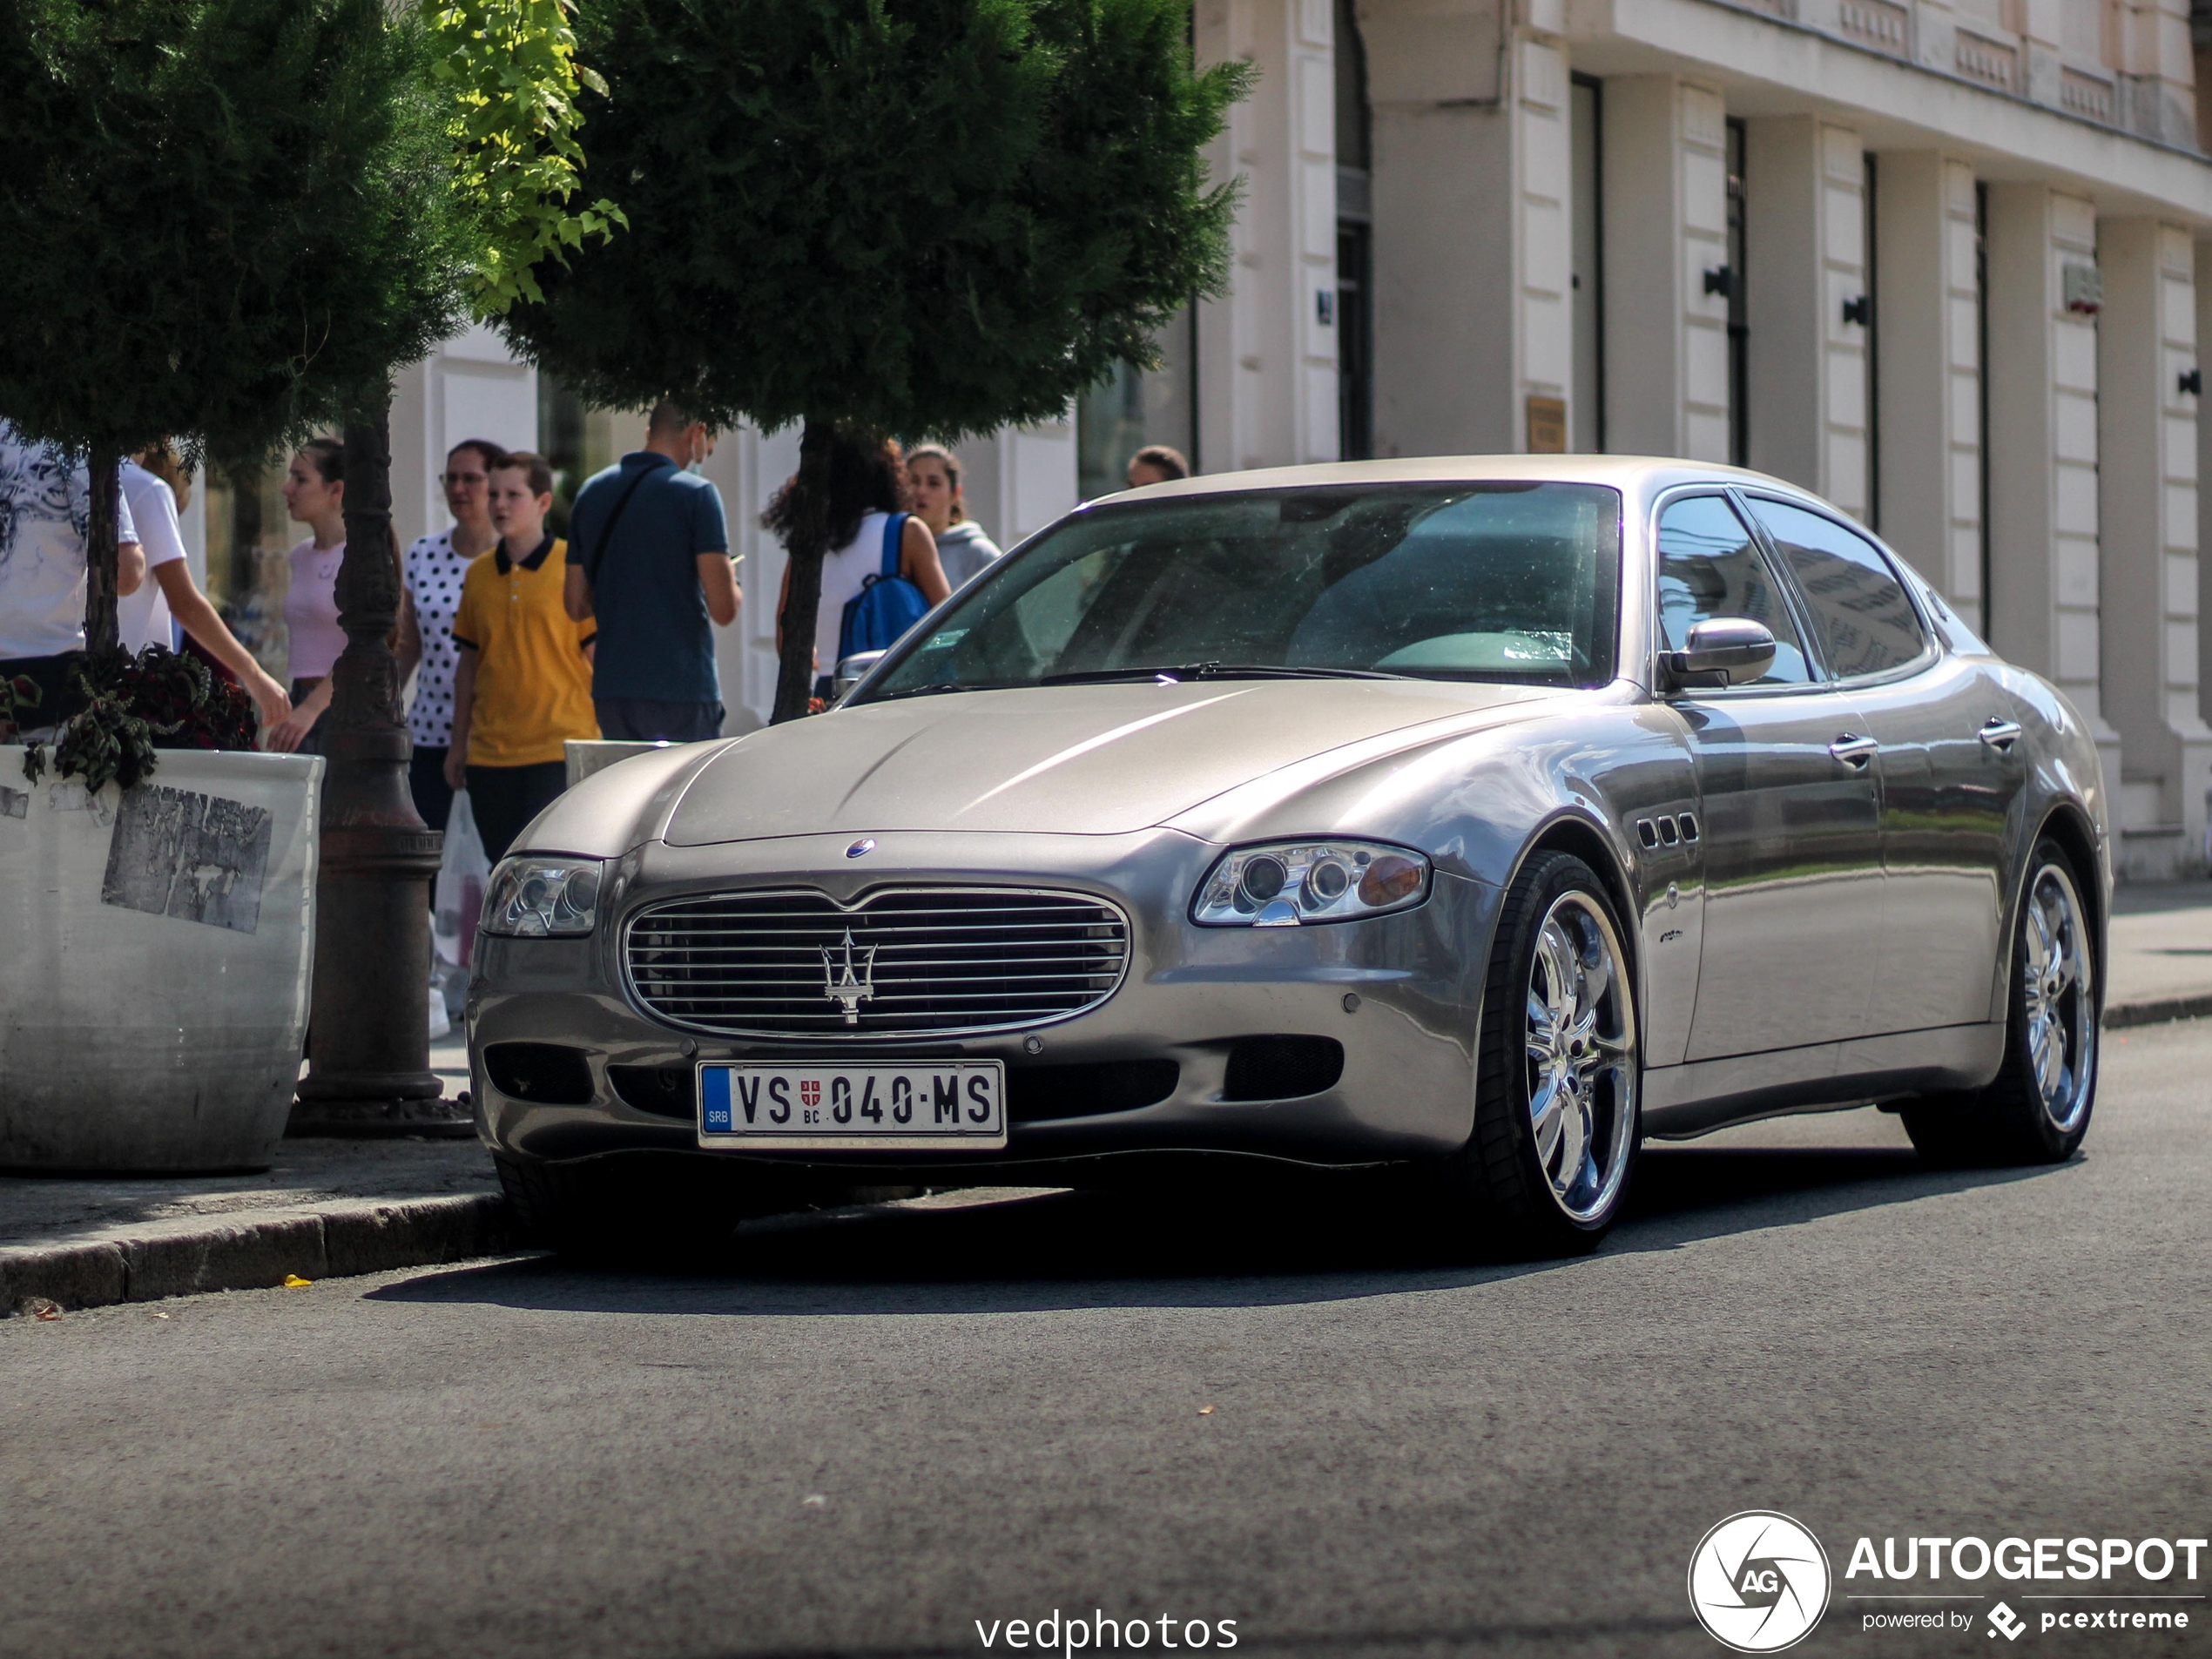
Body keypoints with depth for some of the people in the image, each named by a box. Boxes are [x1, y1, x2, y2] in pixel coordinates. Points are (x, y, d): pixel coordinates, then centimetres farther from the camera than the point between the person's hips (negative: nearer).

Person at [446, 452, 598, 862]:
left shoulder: (572, 569, -3)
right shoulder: (479, 573, 10)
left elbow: (600, 658, -1)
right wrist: (458, 744, 16)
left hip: (559, 752, -5)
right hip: (490, 752, 5)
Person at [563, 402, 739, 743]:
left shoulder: (590, 493, 11)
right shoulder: (696, 493, -8)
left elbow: (577, 606, 15)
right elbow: (723, 609, -12)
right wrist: (731, 581, 9)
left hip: (610, 690, 6)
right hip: (681, 690, -6)